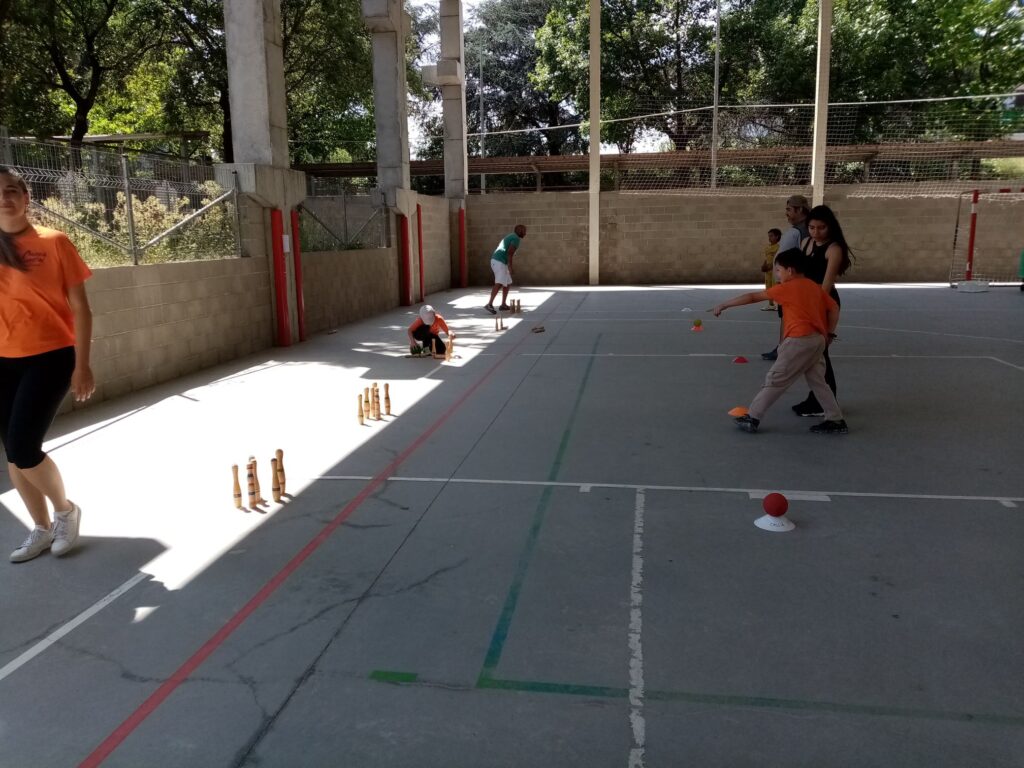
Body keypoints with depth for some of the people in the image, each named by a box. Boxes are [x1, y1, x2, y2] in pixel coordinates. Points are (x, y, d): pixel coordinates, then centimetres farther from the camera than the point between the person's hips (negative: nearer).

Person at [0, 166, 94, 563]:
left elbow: (80, 307, -4)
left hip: (50, 357, -5)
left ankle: (66, 510, 16)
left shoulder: (53, 242, -5)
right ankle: (42, 528, 25)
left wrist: (82, 364, -8)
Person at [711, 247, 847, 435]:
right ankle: (836, 421, 18)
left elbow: (752, 297, -1)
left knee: (775, 380, -2)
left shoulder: (786, 288, -5)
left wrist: (724, 305, 4)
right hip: (818, 340, 7)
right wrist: (829, 334, 16)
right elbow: (834, 308, 14)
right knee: (817, 382, 17)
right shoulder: (815, 287, 15)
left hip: (799, 340, -7)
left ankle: (752, 417, 2)